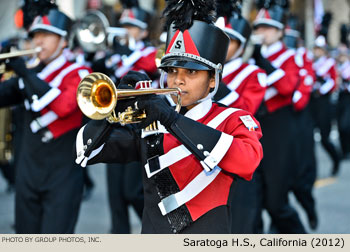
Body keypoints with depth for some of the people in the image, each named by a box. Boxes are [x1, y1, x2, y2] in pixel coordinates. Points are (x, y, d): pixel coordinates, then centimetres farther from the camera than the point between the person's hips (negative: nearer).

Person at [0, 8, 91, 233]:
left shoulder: (77, 74, -4)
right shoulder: (29, 75, 13)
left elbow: (64, 105, -23)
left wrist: (26, 73, -21)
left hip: (62, 177, -6)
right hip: (28, 174, 6)